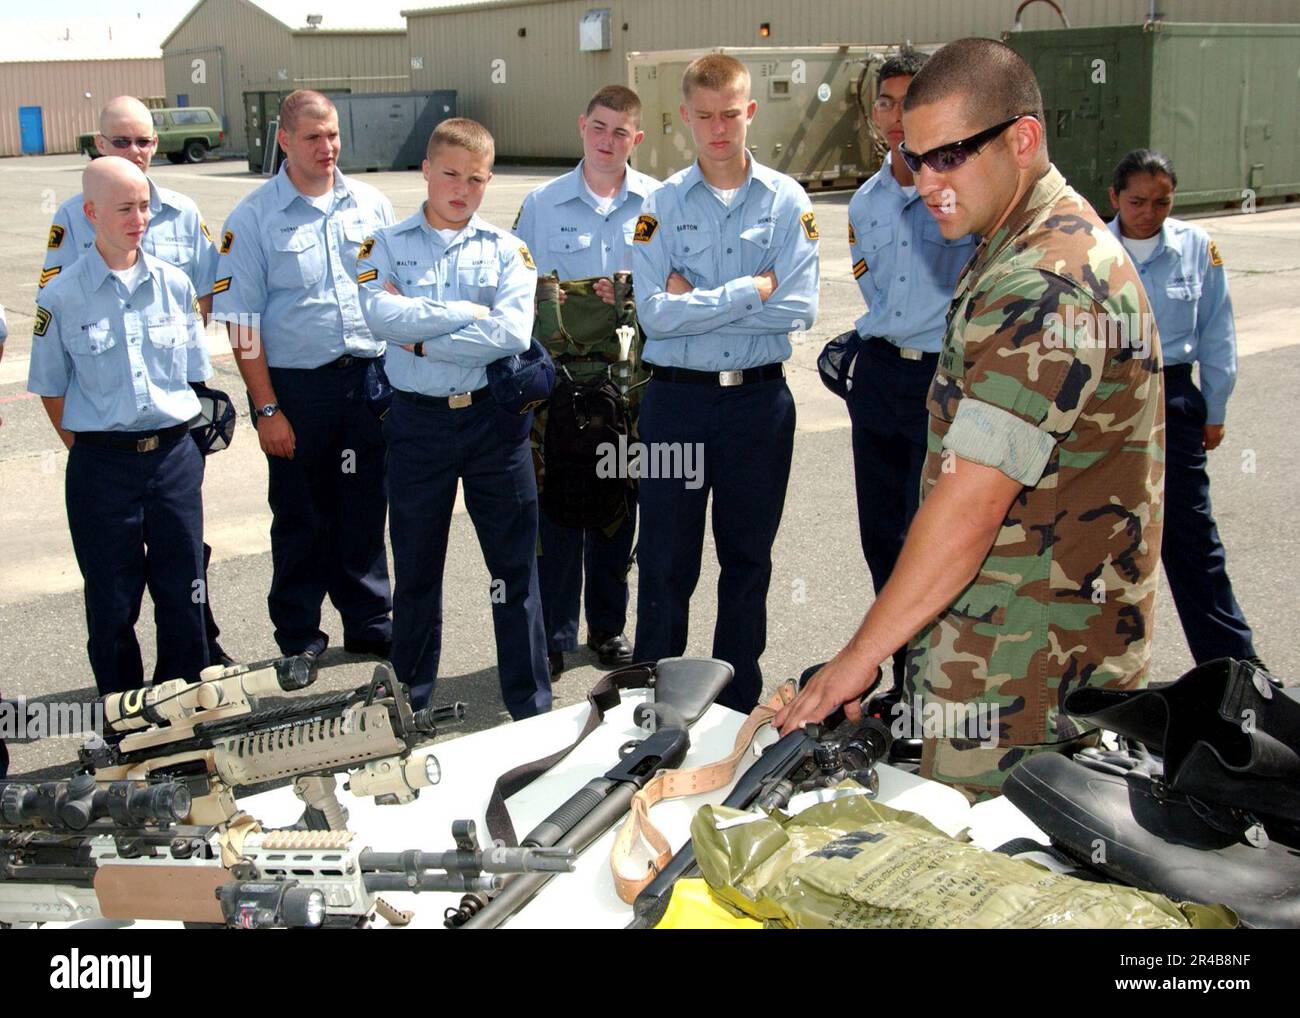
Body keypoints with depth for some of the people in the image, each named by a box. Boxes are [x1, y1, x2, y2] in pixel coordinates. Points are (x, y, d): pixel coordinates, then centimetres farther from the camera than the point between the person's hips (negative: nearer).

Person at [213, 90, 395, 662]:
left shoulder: (370, 205, 7)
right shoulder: (253, 218, -4)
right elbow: (242, 321, -6)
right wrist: (266, 408, -11)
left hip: (370, 377, 3)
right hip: (296, 384, -3)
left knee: (365, 512, 11)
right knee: (301, 518, 8)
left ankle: (371, 626, 25)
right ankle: (299, 641, 22)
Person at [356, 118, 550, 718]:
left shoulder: (506, 250, 4)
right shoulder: (387, 245, 4)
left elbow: (512, 332, -13)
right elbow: (380, 315, -16)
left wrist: (423, 340, -13)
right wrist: (470, 312, -13)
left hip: (494, 419, 0)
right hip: (417, 421, 0)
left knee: (515, 566, 6)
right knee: (416, 570, 13)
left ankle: (532, 708, 17)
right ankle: (409, 701, 29)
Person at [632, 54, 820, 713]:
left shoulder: (786, 201, 2)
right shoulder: (661, 205, 0)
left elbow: (798, 309, -11)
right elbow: (655, 314, -12)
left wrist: (697, 303, -12)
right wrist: (750, 291, -13)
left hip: (759, 396, 1)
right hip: (678, 396, -1)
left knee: (748, 559, 12)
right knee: (666, 563, 6)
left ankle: (740, 706, 26)